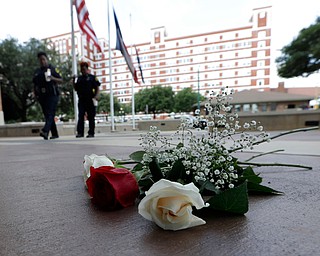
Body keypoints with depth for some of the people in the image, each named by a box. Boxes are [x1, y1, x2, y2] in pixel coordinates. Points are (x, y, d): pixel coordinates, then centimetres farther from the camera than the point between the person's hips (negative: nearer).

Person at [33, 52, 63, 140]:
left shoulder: (52, 69, 5)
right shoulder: (37, 71, 19)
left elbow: (61, 80, -1)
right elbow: (35, 83, 24)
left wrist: (53, 78, -18)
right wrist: (35, 93, 11)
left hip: (52, 95, -6)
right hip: (42, 96, 6)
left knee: (50, 114, -17)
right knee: (47, 115, 5)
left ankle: (45, 131, -30)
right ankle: (55, 134, 10)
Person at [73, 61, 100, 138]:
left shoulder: (92, 77, 5)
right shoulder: (79, 78, 19)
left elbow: (97, 88, 0)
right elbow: (76, 88, 21)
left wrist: (96, 96, -15)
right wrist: (73, 81, 7)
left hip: (90, 100, -4)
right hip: (81, 100, 4)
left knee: (91, 117, 0)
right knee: (80, 116, -2)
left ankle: (91, 133, 5)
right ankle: (80, 132, -3)